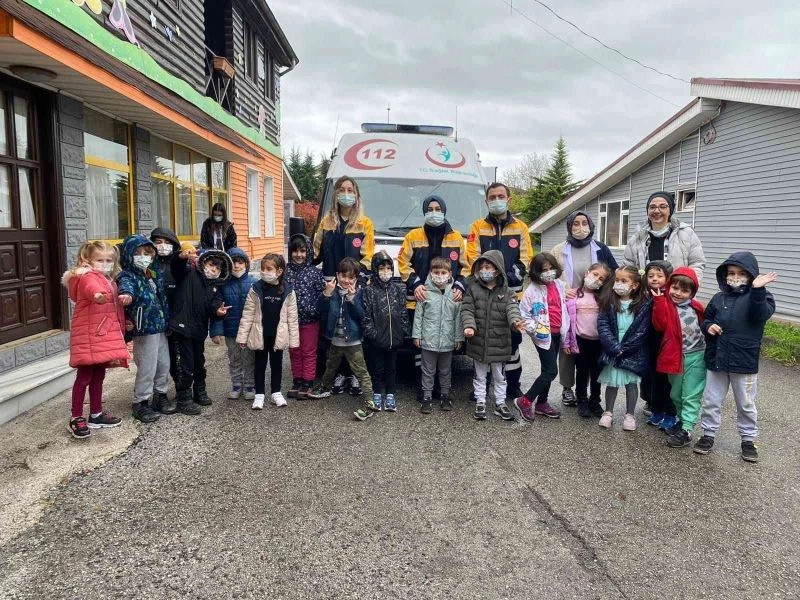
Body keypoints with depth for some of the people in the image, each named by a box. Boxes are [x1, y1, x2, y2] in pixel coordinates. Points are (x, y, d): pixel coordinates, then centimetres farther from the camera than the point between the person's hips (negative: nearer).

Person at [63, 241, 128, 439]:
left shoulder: (109, 282, 18)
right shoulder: (87, 277, -11)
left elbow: (116, 309, 24)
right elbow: (90, 287, -38)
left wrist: (121, 329, 25)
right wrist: (97, 294, -61)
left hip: (105, 335, 9)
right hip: (87, 336, -9)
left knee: (98, 375, 16)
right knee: (84, 376, -3)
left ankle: (96, 414, 27)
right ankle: (76, 418, 8)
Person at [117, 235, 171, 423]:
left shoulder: (154, 274, 11)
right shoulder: (128, 276, -11)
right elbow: (125, 286, -35)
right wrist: (126, 294, -57)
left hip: (161, 327, 7)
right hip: (144, 330, -7)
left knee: (164, 365, 15)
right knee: (147, 368, -2)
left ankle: (161, 396, 32)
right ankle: (139, 404, 12)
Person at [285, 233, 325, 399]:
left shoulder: (315, 272, -7)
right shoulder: (285, 271, 1)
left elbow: (322, 294, -7)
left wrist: (313, 310, -17)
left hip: (310, 320, -3)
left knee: (309, 352, 7)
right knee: (294, 352, 14)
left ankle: (307, 383, 18)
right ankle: (297, 381, 27)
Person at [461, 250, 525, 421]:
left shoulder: (505, 291, -2)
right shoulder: (473, 289, -2)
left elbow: (512, 309, -15)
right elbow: (467, 309, -7)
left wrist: (515, 321, -37)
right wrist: (469, 325, -25)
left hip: (499, 341, 0)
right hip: (478, 341, 0)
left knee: (499, 375, 13)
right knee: (480, 375, 13)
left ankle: (500, 403, 27)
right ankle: (480, 403, 24)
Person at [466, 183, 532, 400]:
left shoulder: (520, 227, 10)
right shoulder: (478, 227, 7)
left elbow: (526, 258, 4)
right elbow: (473, 258, -2)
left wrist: (512, 275, -14)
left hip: (512, 292, 1)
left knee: (513, 338, 7)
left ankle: (513, 385, 20)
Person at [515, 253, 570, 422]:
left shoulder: (560, 285, 6)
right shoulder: (532, 290, -12)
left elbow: (564, 308, 16)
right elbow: (523, 314, -9)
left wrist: (565, 329, 14)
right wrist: (534, 329, -22)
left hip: (557, 333, 7)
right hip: (544, 335, -7)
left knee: (548, 370, 14)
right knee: (551, 371, -9)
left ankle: (541, 403, 26)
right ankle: (525, 400, 0)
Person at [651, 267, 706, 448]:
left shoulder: (696, 307, 2)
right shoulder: (665, 305, -5)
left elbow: (704, 325, 17)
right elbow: (659, 325, -22)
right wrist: (659, 301, -25)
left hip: (696, 356, 0)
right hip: (676, 357, 1)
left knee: (691, 395, -1)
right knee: (676, 394, 15)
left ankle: (686, 430, 1)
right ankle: (682, 420, 36)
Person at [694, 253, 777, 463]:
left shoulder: (759, 297, -6)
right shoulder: (719, 297, 4)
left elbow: (761, 314, -27)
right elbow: (706, 319, 14)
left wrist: (757, 290, -39)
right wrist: (708, 326, -8)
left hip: (745, 363, -3)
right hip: (716, 359, 3)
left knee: (746, 404, 13)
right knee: (711, 401, 13)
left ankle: (748, 440, 29)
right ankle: (708, 434, 28)